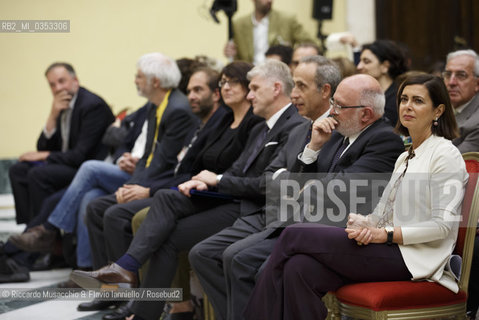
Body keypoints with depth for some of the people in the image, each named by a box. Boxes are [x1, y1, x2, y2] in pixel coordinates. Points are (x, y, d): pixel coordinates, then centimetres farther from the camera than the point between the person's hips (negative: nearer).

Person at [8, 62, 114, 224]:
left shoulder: (93, 105, -17)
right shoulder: (61, 106, 9)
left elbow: (80, 156, -21)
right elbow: (43, 148, 6)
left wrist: (45, 156, -10)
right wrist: (53, 116, -9)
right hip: (68, 163, 9)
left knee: (38, 174, -26)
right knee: (17, 171, -2)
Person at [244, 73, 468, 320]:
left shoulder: (445, 155, -5)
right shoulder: (404, 158, 23)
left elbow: (443, 225, -13)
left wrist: (383, 233, -18)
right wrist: (363, 222, -5)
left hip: (412, 259, -8)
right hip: (389, 248, 8)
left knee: (294, 235, -15)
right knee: (300, 268, -20)